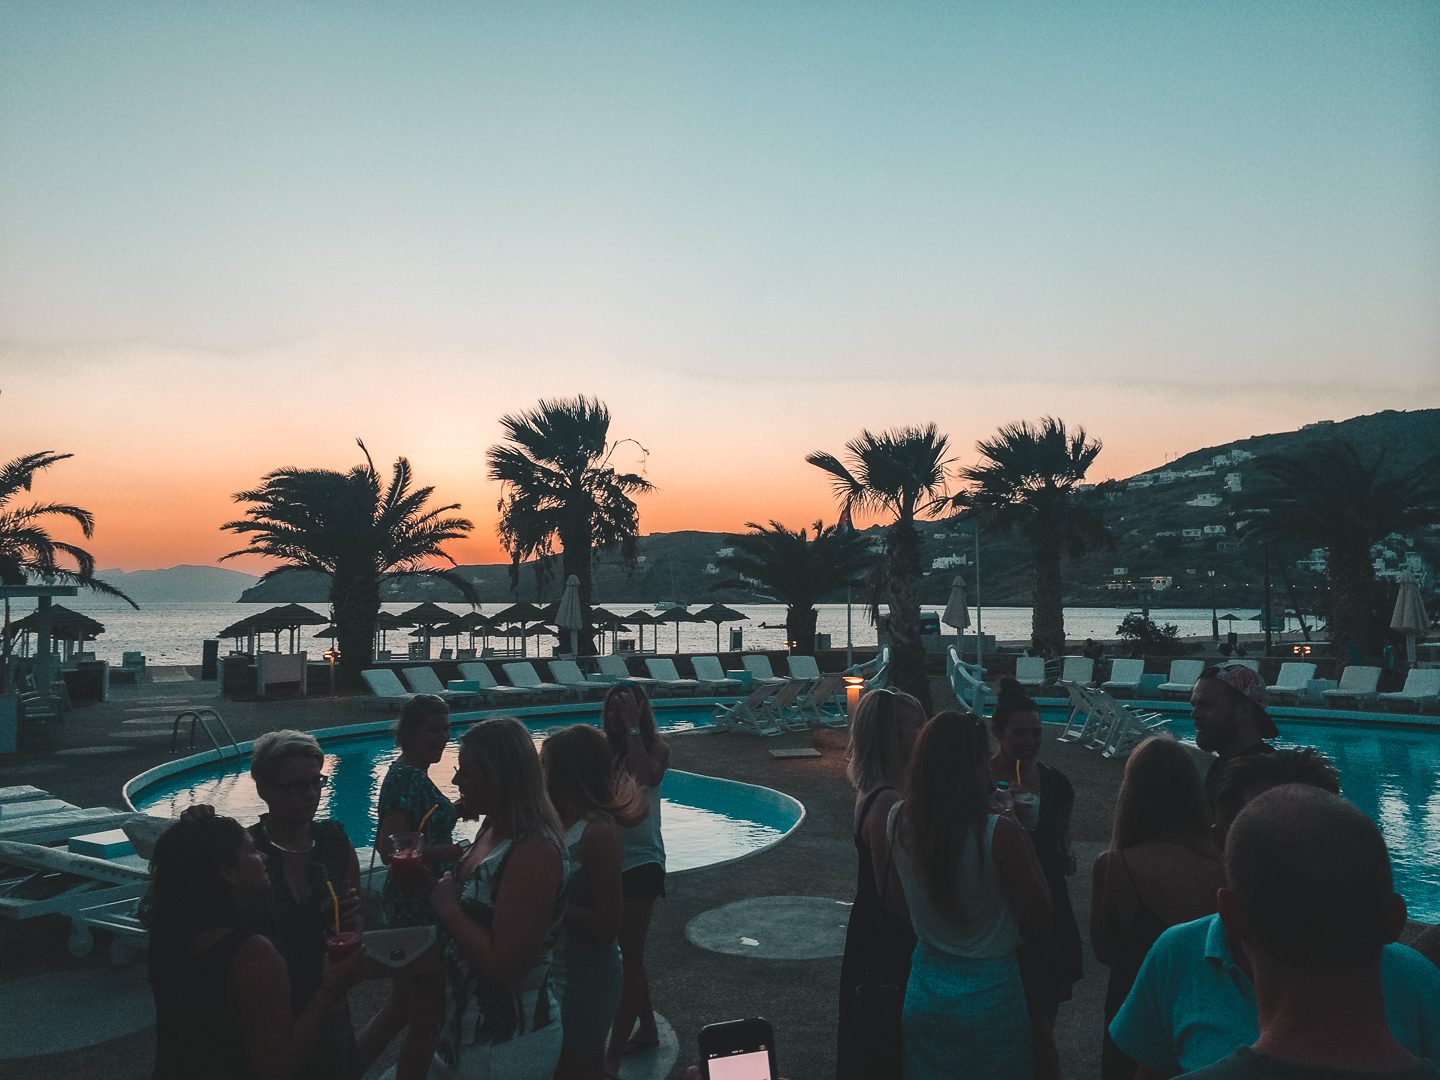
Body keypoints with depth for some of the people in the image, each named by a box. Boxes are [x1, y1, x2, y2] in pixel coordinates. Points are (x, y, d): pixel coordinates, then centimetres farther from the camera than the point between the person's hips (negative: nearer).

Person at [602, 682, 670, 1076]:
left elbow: (649, 777, -32)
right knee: (628, 952, 19)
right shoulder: (604, 749, 0)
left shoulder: (655, 746, -9)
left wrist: (633, 728, -27)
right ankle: (647, 1028, 37)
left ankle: (612, 1058, 2)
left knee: (629, 956, -3)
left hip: (641, 861, -5)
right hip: (608, 860, 6)